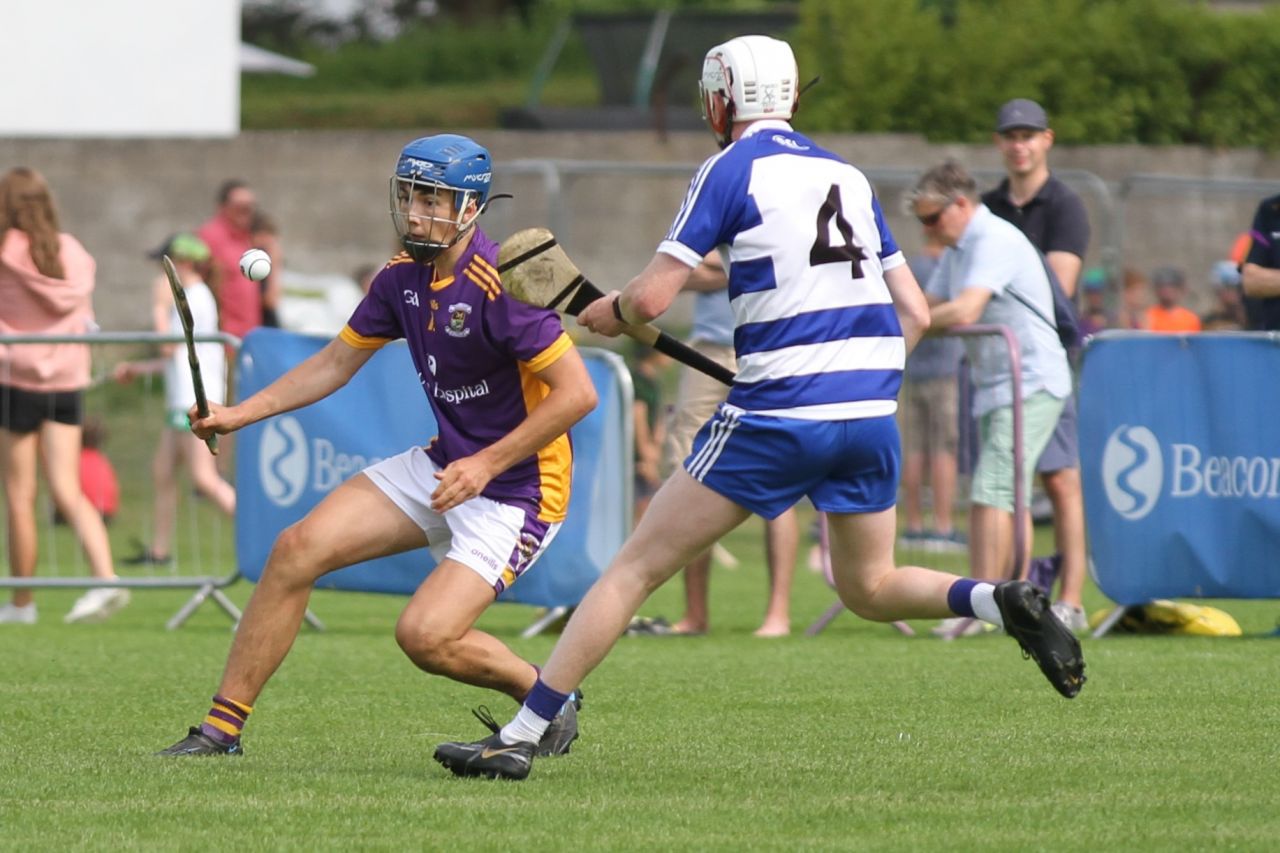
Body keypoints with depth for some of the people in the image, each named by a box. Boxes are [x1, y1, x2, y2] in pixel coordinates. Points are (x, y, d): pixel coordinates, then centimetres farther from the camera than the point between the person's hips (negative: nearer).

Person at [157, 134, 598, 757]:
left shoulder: (498, 284, -23)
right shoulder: (403, 277, 3)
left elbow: (577, 393, -25)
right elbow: (338, 361, 16)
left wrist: (487, 464, -24)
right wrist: (241, 413, 7)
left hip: (516, 490, -8)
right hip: (442, 467, 8)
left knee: (425, 636, -21)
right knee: (298, 548, -4)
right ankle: (222, 728, 3)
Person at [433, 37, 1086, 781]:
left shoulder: (734, 168, -2)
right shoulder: (848, 176, 16)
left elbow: (651, 298, -7)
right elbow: (915, 314, 16)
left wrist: (610, 312, 14)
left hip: (780, 416, -6)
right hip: (872, 411, 6)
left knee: (637, 568, 1)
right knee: (870, 588, 23)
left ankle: (519, 738, 0)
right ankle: (1002, 602, -4)